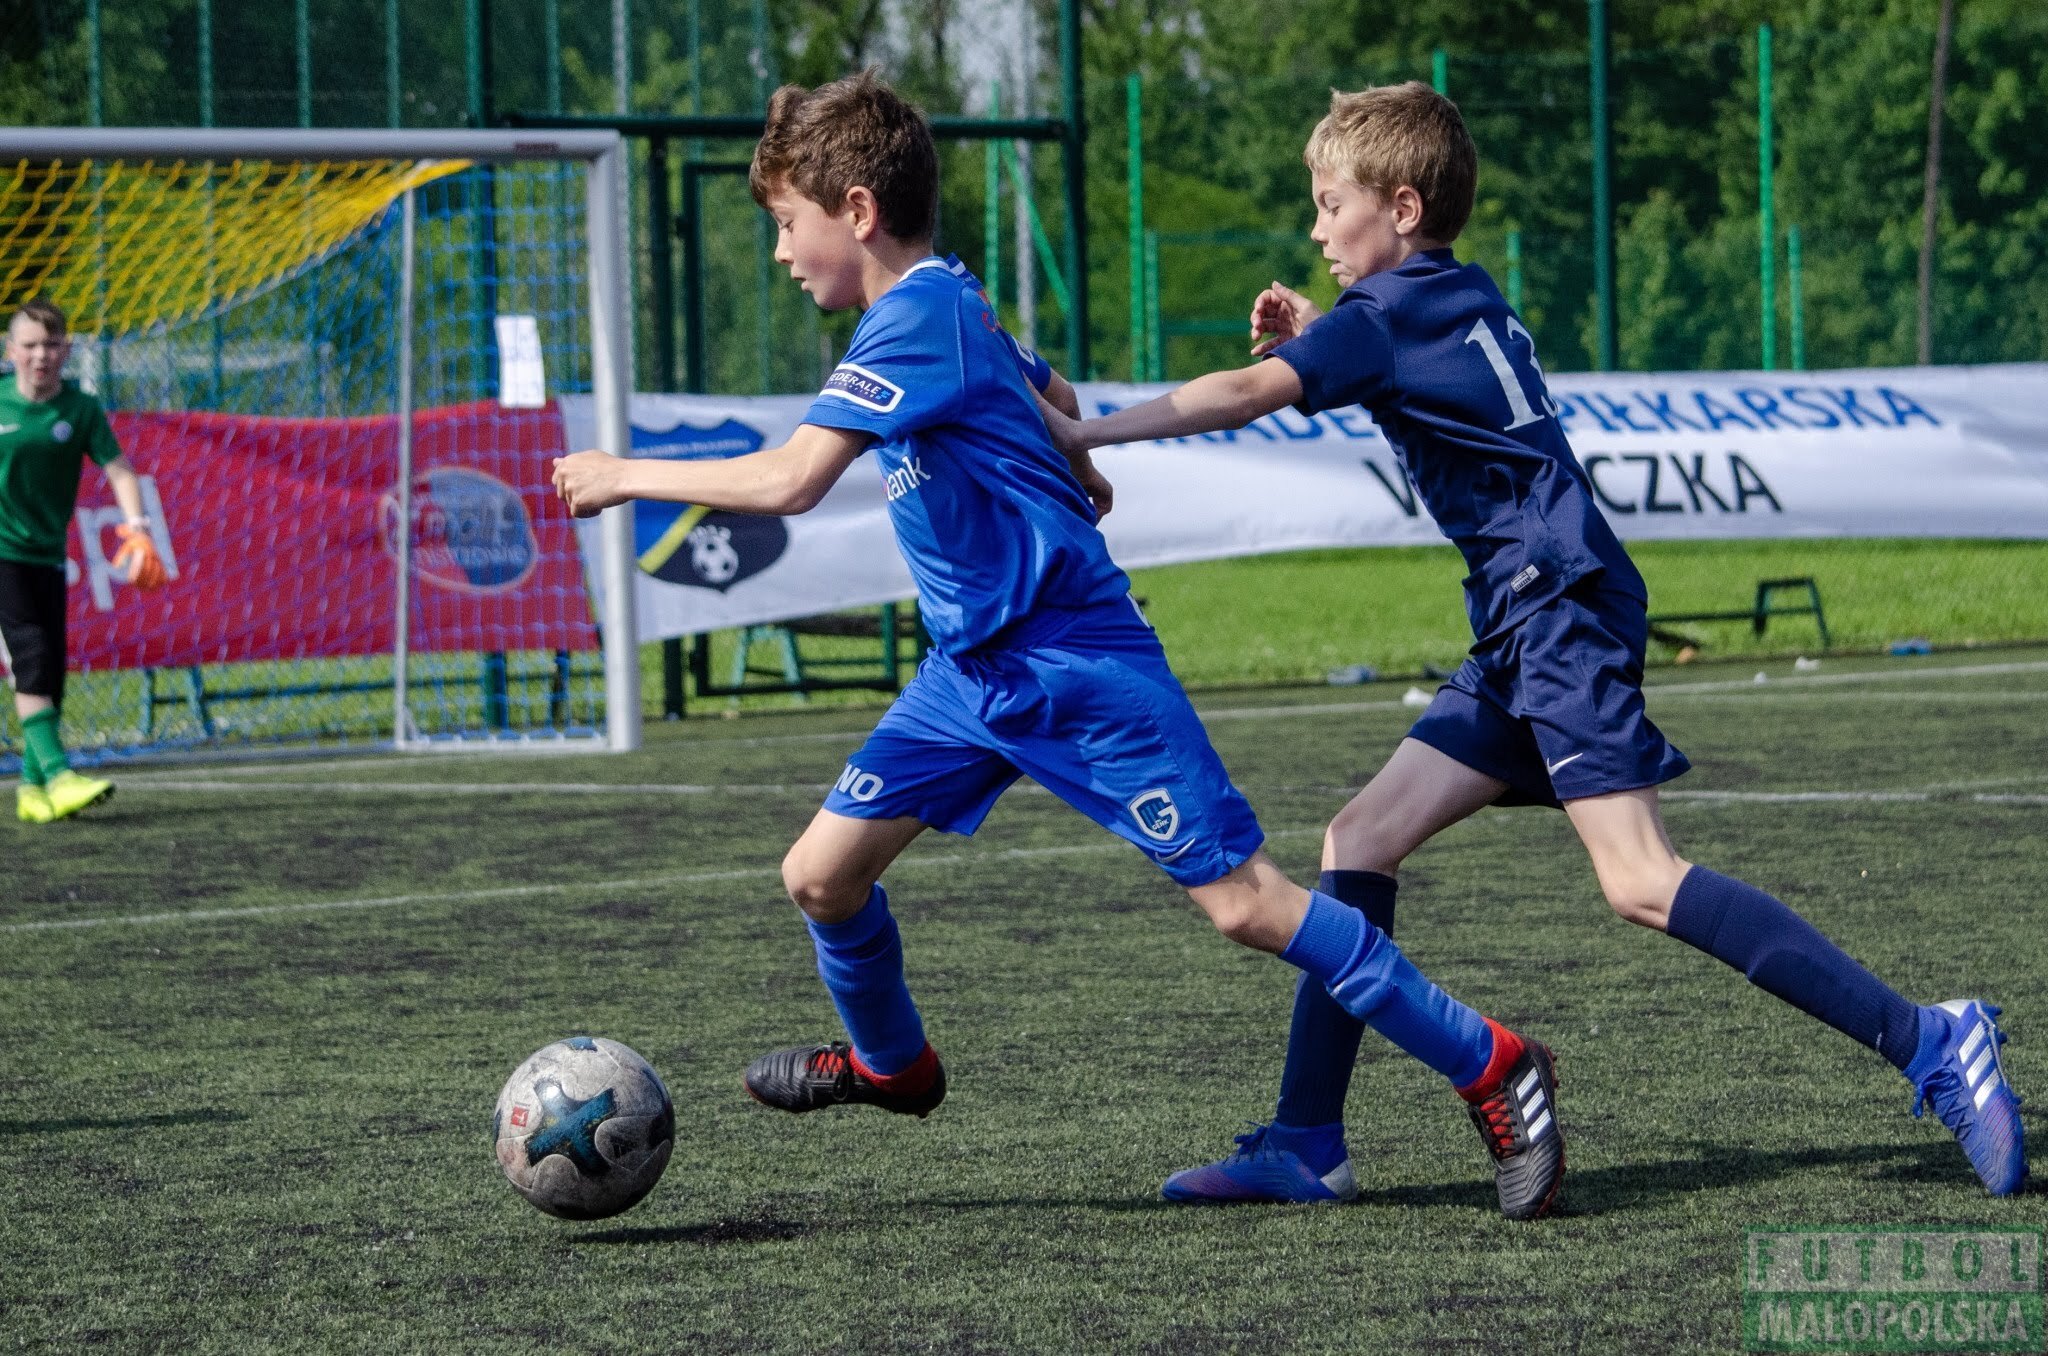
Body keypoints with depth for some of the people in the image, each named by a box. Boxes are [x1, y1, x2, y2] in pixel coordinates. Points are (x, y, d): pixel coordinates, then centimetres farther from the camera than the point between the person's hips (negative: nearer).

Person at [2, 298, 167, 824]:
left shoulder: (81, 410, 0)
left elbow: (119, 470, -5)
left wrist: (137, 528, -21)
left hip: (48, 556, 3)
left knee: (52, 674, 4)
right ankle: (56, 775, -27)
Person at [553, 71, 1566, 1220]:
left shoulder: (915, 318, -18)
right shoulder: (951, 305, 11)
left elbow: (788, 480, -26)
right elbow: (1050, 395, 30)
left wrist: (624, 475, -16)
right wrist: (1076, 478, 48)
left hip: (1080, 666, -9)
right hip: (977, 669, 9)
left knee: (1242, 900, -10)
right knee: (823, 873, 4)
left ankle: (1495, 1068, -2)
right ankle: (890, 1063, 33)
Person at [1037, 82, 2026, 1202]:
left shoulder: (1385, 311, -8)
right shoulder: (1460, 300, 19)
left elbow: (1245, 393, -21)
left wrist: (1083, 435, -16)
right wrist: (1313, 337, 21)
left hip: (1565, 607, -10)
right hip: (1522, 635, 10)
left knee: (1640, 881, -19)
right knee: (1362, 839, 6)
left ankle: (1928, 1045, -20)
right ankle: (1303, 1142, 5)